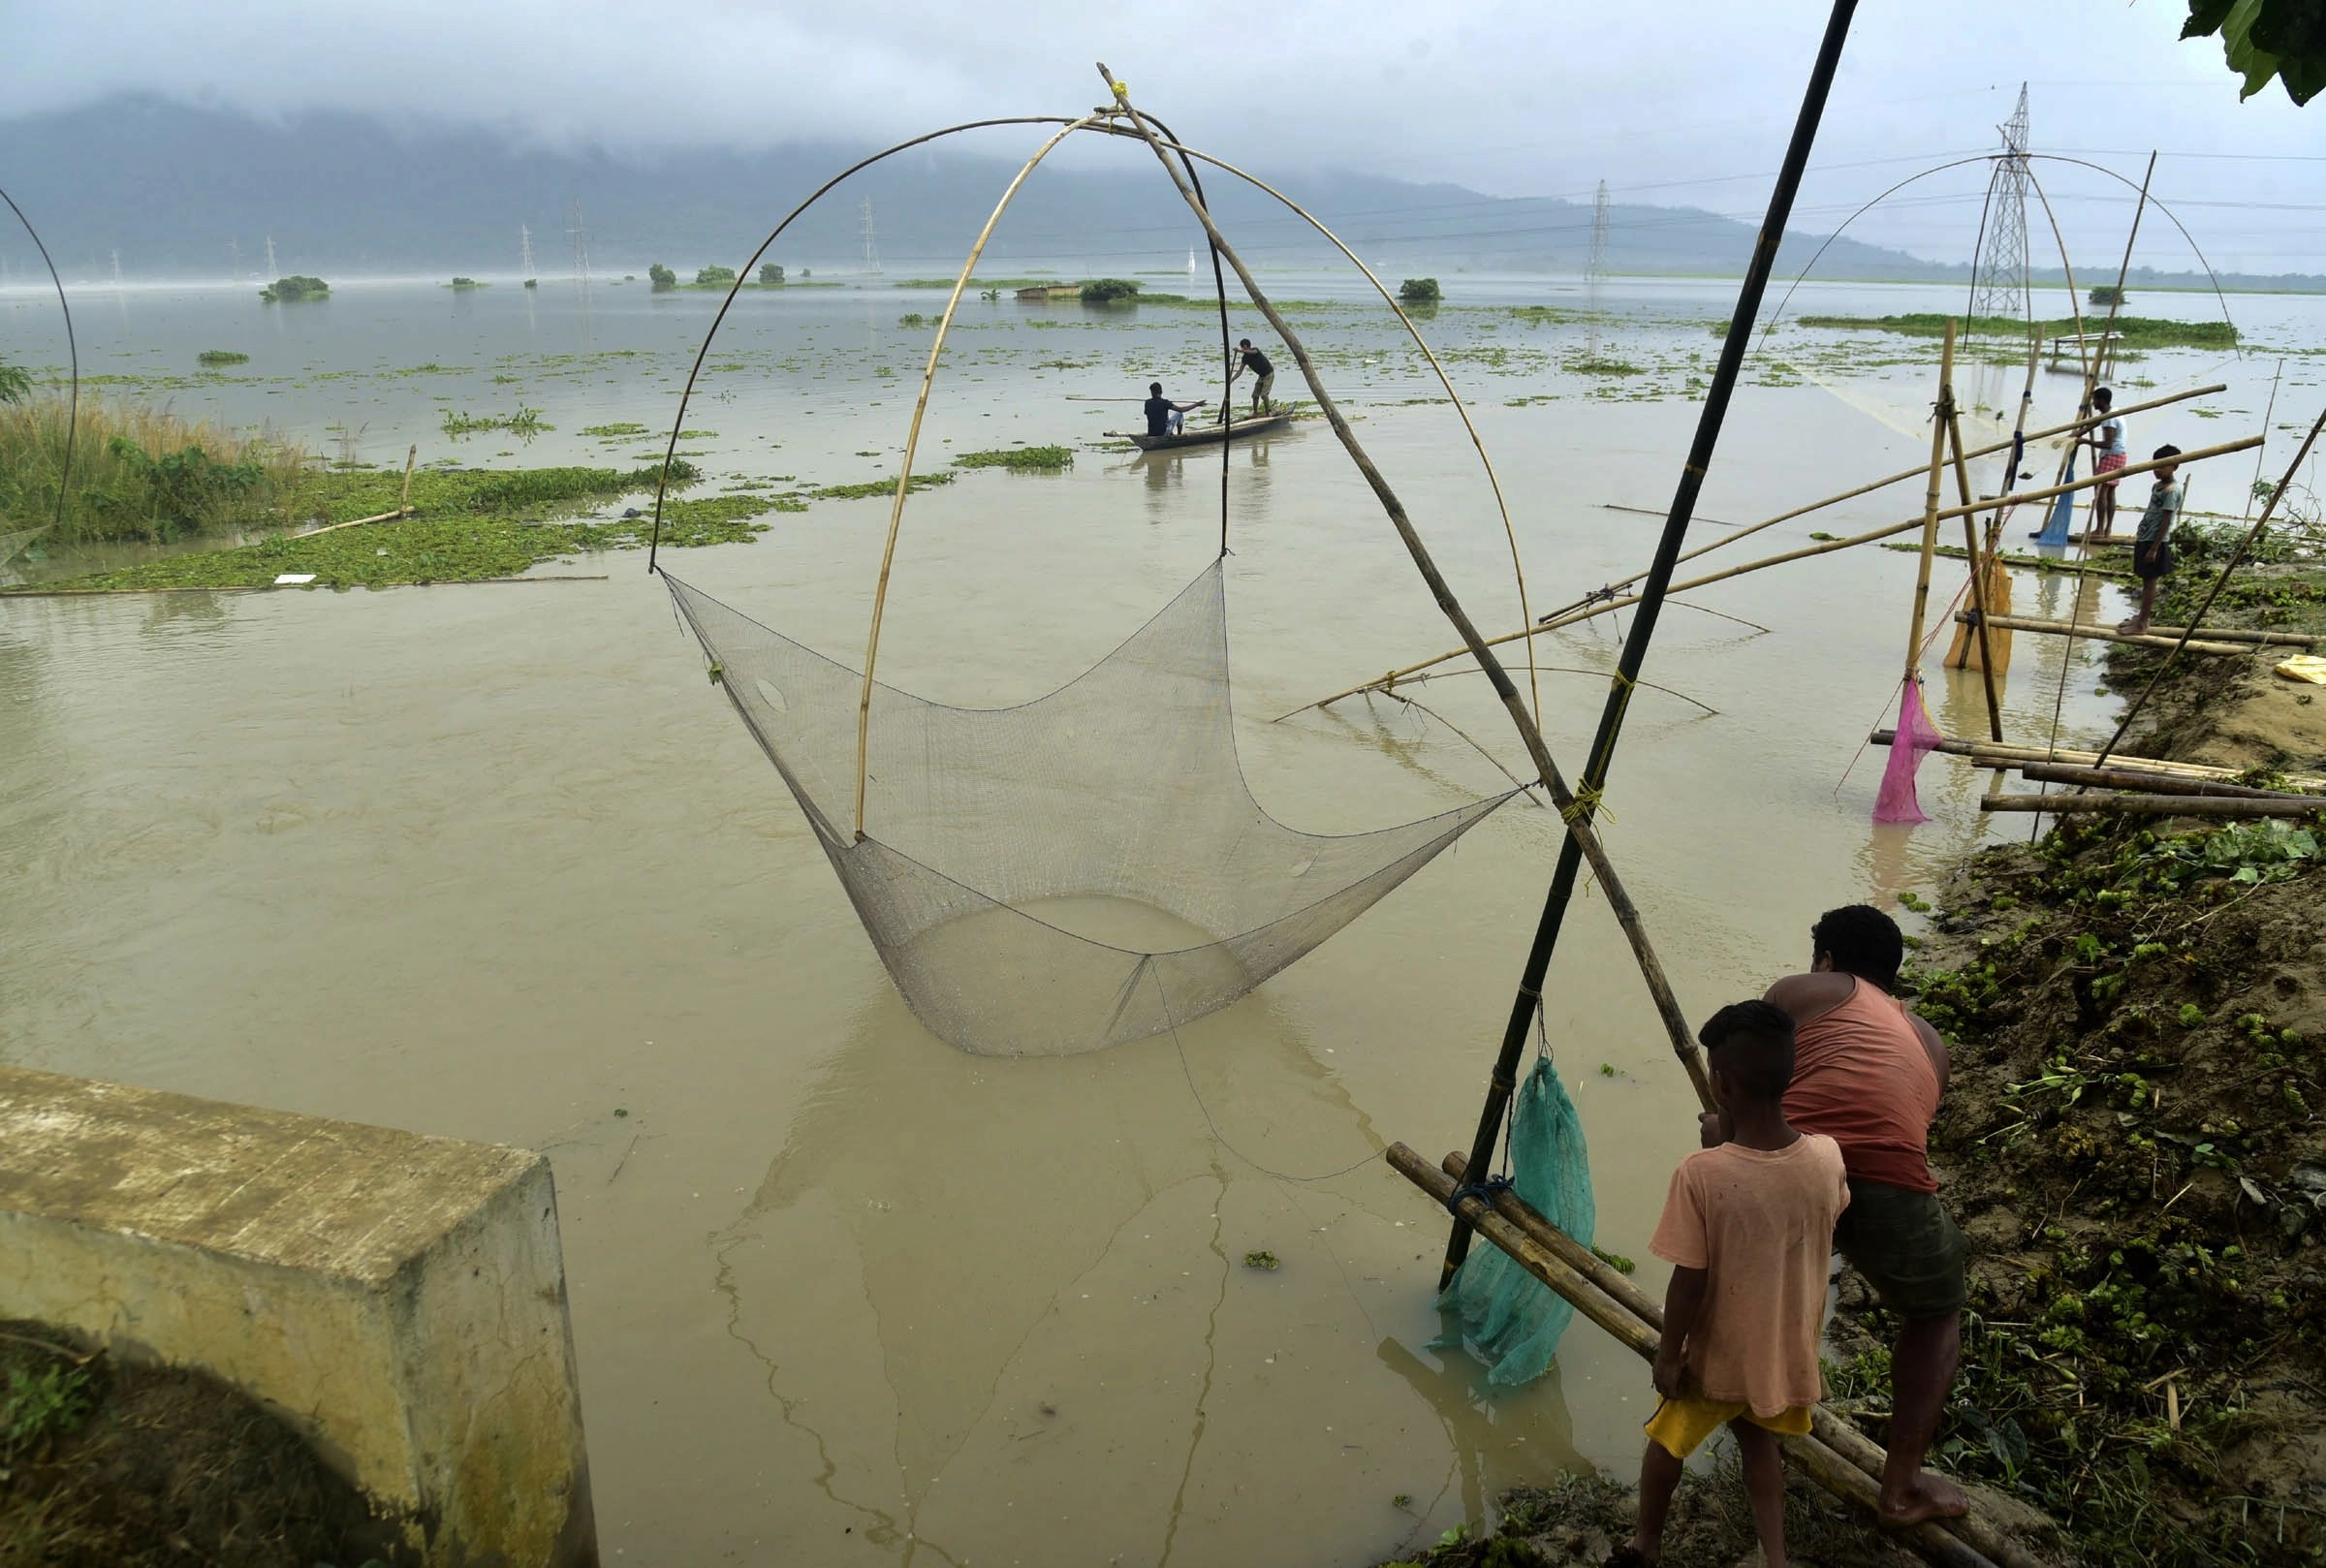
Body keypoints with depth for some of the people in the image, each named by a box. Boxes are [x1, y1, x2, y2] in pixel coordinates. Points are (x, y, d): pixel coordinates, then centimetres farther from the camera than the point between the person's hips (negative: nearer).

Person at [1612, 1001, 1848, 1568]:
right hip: (1789, 1347, 3)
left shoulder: (1701, 1175, -32)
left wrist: (1667, 1355, -6)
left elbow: (1688, 1285, -23)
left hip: (1719, 1355, -3)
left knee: (1667, 1440, 24)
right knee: (1757, 1437, 31)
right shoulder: (1827, 1157, -18)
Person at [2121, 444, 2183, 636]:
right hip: (2145, 539, 9)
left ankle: (2142, 624, 0)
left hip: (2155, 542, -9)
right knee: (2146, 580, 14)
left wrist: (2154, 548, -19)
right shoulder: (2158, 486, 12)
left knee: (2150, 581, -3)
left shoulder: (2171, 490, -15)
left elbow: (2166, 521, -18)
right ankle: (2140, 618, 22)